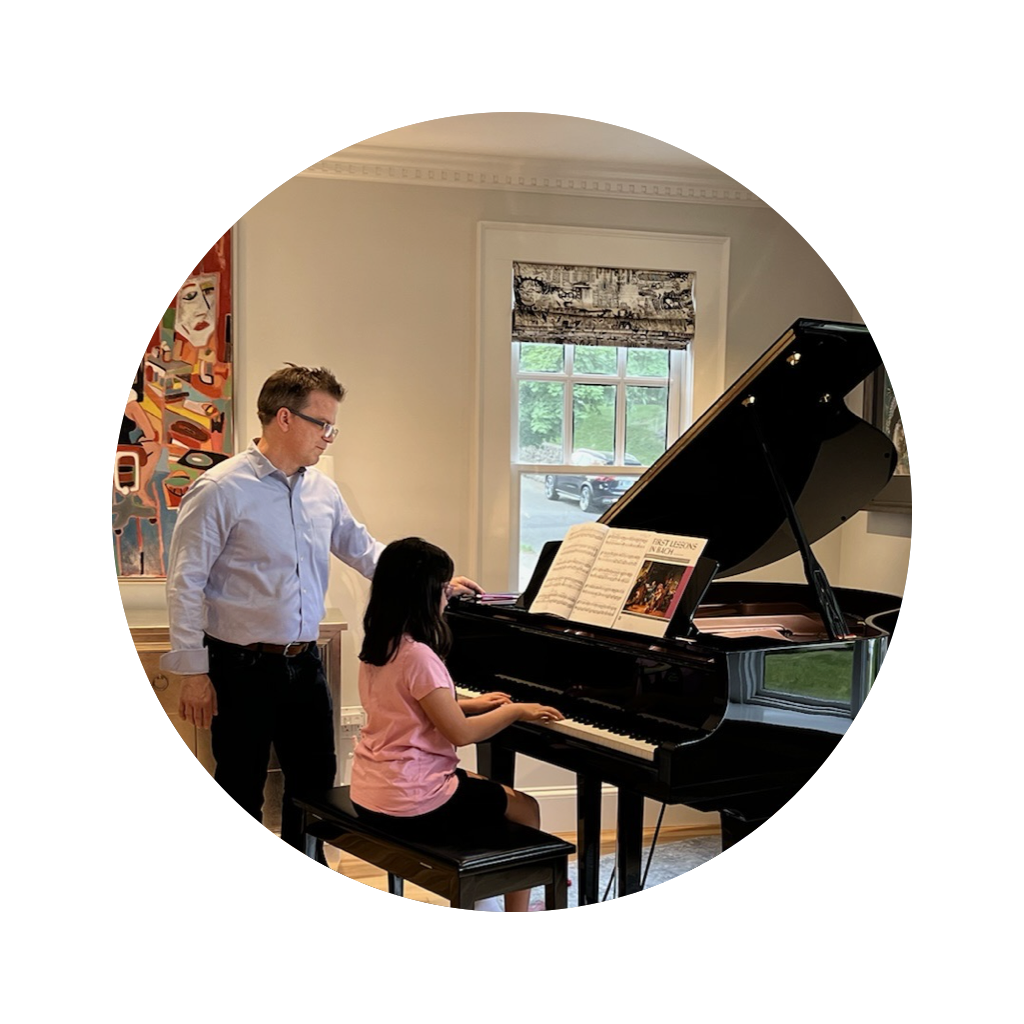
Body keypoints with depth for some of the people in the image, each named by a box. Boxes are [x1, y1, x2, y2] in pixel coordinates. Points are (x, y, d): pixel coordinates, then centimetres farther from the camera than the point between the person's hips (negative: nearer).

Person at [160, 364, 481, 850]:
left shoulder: (322, 489, 7)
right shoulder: (221, 490, -13)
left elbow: (363, 549, 20)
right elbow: (185, 583, -13)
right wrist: (193, 673, -16)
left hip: (305, 663, 7)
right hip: (244, 668, -7)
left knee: (316, 783, 16)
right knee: (240, 795, 5)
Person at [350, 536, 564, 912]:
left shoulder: (377, 646, 5)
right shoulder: (417, 656, -23)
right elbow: (460, 733, -19)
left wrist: (469, 704, 16)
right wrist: (516, 711, -6)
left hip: (370, 790, 9)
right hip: (411, 801, -9)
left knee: (484, 787, 32)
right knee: (526, 810, 11)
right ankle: (517, 901, 16)